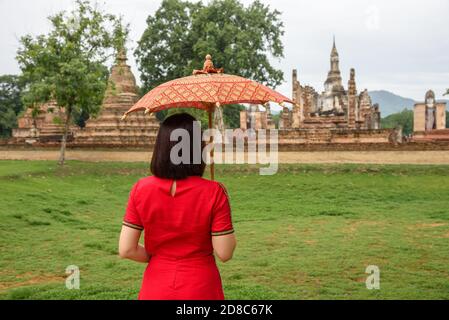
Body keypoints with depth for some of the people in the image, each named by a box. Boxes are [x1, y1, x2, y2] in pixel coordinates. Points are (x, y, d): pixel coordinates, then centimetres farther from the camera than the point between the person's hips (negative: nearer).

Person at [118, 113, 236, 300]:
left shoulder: (141, 189, -10)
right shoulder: (214, 192, -16)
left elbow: (126, 250, -9)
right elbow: (224, 253, -12)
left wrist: (156, 257, 9)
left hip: (155, 290, 2)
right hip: (201, 290, -1)